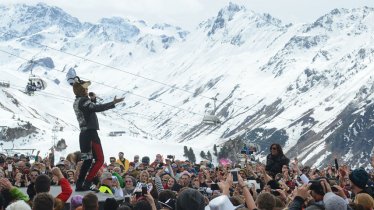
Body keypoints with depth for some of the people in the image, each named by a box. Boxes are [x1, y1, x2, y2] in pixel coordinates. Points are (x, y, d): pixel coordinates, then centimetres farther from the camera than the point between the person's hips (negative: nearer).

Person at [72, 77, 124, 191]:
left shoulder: (76, 102, 18)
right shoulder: (83, 100, -12)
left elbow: (91, 108, 28)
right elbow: (97, 108, -29)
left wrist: (92, 99, 13)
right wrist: (113, 103, -34)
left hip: (84, 134, 10)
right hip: (91, 133, -10)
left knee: (88, 160, 15)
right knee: (99, 160, -6)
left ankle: (79, 184, 13)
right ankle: (87, 183, -13)